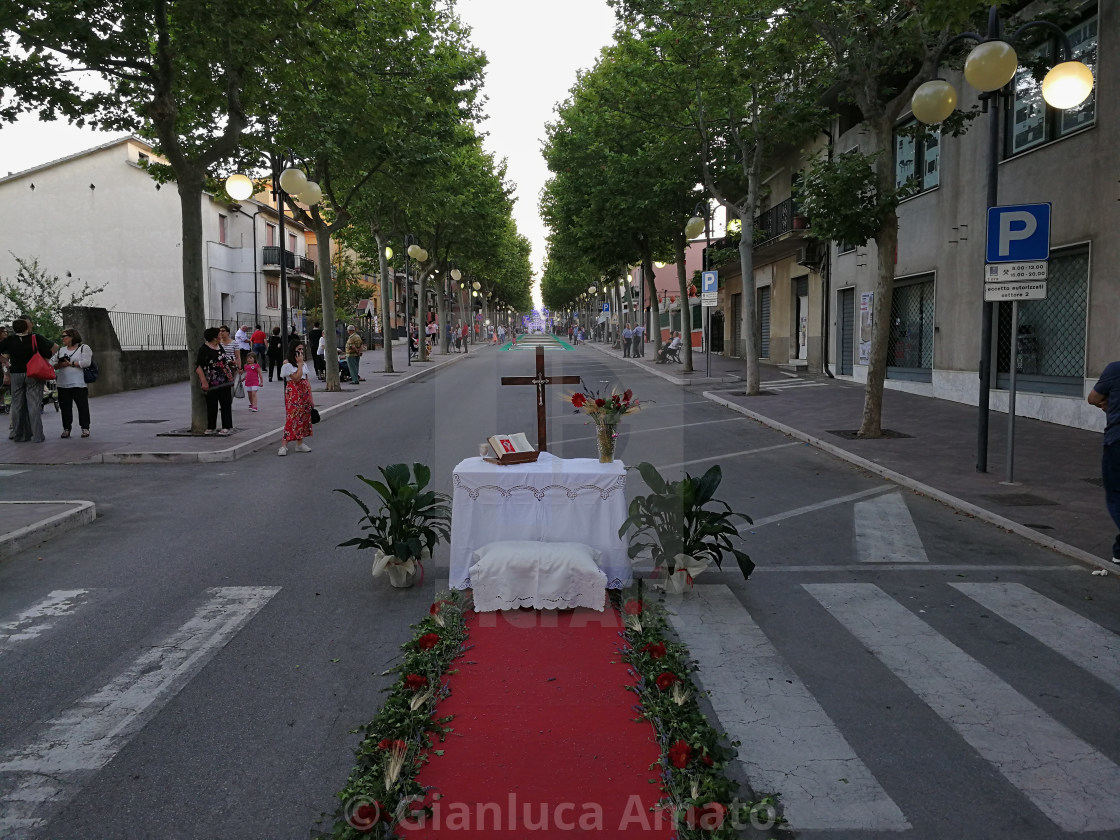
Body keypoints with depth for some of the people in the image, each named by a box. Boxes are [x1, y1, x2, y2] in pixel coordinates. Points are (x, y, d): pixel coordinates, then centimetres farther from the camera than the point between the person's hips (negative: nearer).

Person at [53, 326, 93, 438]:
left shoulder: (84, 348, 2)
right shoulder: (61, 350, 19)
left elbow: (87, 362, -12)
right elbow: (54, 364, 16)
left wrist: (70, 364, -14)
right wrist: (59, 365, -7)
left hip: (79, 384, -5)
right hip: (63, 384, 5)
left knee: (82, 406, -2)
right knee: (65, 407, 5)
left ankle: (85, 428, 6)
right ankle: (66, 428, 13)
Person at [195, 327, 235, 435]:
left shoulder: (220, 347, 12)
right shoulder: (204, 349, -10)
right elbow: (199, 367, -15)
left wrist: (231, 363, 12)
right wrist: (204, 382, -20)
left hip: (225, 381, 6)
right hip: (211, 383, -6)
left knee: (226, 404, 4)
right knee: (212, 405, 3)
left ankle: (227, 427, 9)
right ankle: (210, 427, 15)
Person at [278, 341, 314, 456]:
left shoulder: (304, 364, 14)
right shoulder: (288, 365, -8)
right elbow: (296, 378, -20)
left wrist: (311, 397, 12)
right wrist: (299, 363, -14)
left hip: (304, 394, 7)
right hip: (293, 394, -7)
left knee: (303, 417, 8)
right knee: (292, 417, -13)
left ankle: (300, 444, 16)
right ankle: (284, 445, -12)